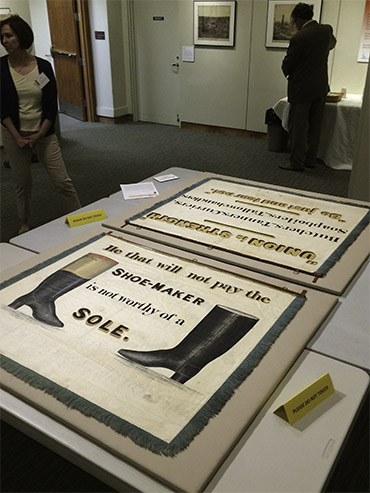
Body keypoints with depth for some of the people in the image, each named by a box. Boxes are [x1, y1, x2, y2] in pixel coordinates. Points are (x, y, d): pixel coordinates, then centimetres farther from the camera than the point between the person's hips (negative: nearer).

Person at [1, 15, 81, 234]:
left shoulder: (43, 66, -4)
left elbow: (52, 107, -3)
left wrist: (39, 136, -10)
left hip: (44, 133, 0)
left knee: (63, 181, -1)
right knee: (22, 183, 10)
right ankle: (25, 226, 28)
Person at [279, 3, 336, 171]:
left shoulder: (299, 38, -18)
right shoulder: (327, 30, 2)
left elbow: (287, 65, -10)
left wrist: (289, 75, 11)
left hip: (302, 88, -7)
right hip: (321, 86, 7)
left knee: (297, 126, 0)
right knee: (314, 126, 12)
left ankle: (297, 162, 2)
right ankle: (310, 159, 19)